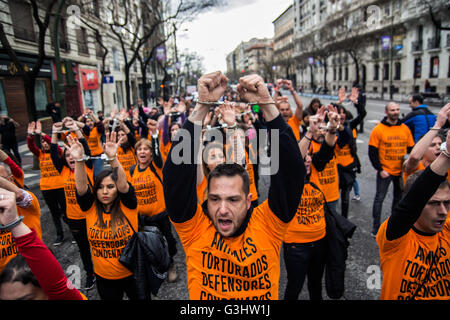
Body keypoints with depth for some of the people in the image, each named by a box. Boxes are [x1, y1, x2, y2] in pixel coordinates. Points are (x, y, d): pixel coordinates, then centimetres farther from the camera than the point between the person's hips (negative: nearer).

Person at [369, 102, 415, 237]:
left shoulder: (405, 128, 3)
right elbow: (372, 152, -8)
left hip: (401, 171, 4)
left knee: (399, 197, 16)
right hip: (385, 172, -4)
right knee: (379, 198, 2)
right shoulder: (378, 129, -9)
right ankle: (376, 227, 15)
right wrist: (380, 169, -12)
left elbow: (411, 149, 9)